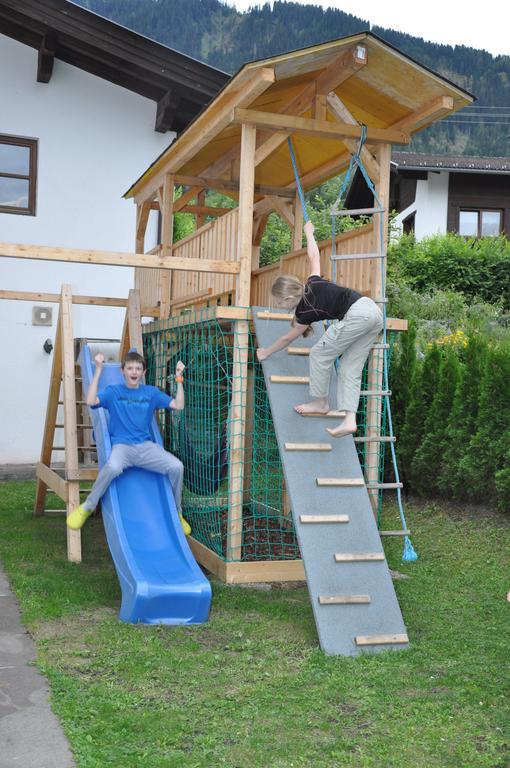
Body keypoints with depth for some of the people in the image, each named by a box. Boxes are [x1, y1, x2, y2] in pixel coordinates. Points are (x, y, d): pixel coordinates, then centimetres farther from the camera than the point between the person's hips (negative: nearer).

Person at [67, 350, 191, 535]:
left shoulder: (151, 392, 14)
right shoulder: (113, 391, 7)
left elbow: (178, 405, 9)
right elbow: (91, 401, -12)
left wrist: (179, 378, 1)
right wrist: (98, 370, -13)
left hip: (146, 446, 3)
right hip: (121, 445, -3)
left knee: (176, 466, -23)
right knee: (113, 467, -38)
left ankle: (177, 512, 2)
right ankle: (87, 507, -14)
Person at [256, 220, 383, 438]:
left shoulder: (305, 311, -4)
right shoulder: (312, 283, 12)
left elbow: (287, 338, 12)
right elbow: (314, 256, 26)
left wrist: (266, 352, 27)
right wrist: (309, 234, 45)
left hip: (356, 315, -9)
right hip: (373, 309, 9)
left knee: (320, 355, 4)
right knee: (350, 369, 8)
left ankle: (321, 401, 17)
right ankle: (349, 420, 0)